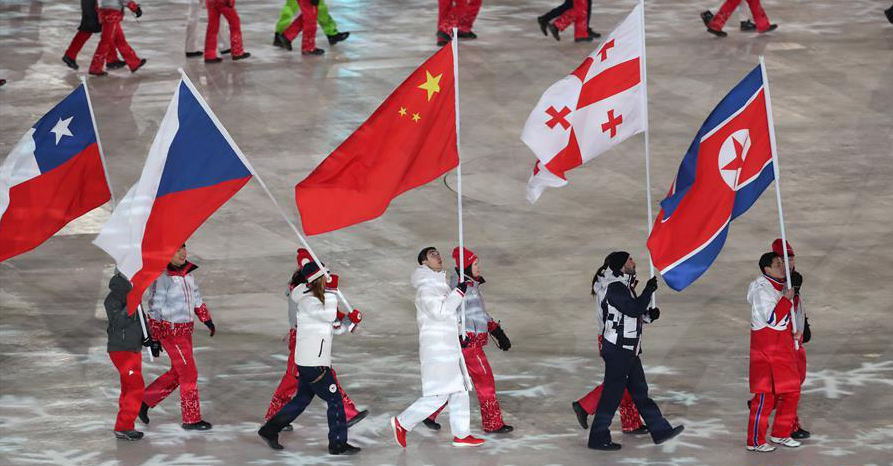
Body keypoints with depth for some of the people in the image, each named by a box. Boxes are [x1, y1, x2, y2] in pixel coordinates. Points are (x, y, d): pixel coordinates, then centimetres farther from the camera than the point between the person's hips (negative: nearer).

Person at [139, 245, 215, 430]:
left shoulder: (187, 271, 5)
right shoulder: (162, 276, -20)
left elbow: (196, 297, 18)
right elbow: (155, 307, -18)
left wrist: (207, 320, 14)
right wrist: (154, 338, -18)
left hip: (184, 329, 9)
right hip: (168, 330, -9)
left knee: (177, 374, 16)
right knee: (189, 373, -3)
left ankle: (145, 401, 28)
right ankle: (191, 419, 7)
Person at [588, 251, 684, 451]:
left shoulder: (622, 285, 13)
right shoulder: (614, 288, -19)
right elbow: (634, 309, -25)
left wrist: (649, 314, 4)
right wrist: (649, 290, -13)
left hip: (629, 350, 10)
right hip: (618, 350, -10)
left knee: (640, 391, 14)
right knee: (612, 393, -4)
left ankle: (660, 430, 20)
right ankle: (598, 438, 3)